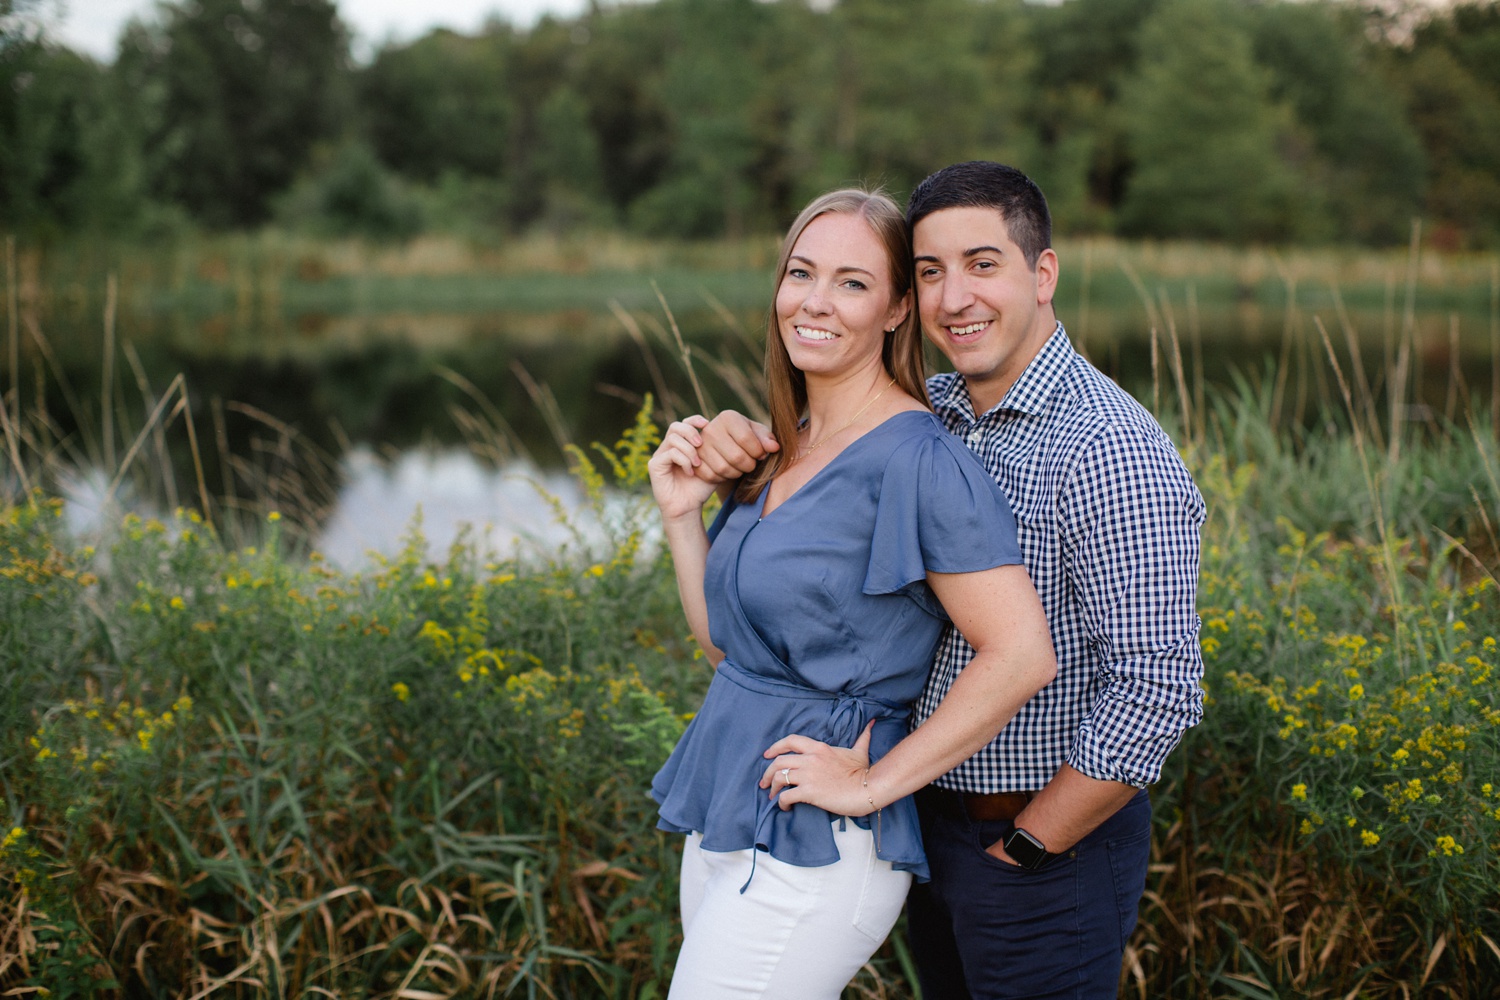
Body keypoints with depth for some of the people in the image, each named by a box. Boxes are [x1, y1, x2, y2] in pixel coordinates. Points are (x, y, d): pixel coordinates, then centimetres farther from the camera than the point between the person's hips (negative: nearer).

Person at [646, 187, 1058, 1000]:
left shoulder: (916, 459, -16)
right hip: (723, 823, 8)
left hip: (812, 852, -8)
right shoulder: (781, 451, 9)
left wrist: (877, 784, -18)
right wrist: (680, 513, 2)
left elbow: (1023, 655, -21)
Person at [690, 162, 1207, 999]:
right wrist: (733, 444, -7)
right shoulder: (934, 412, 2)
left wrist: (1028, 845, -18)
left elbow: (1157, 688, -26)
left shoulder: (1109, 452, -23)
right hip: (934, 819, 8)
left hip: (1054, 843, -7)